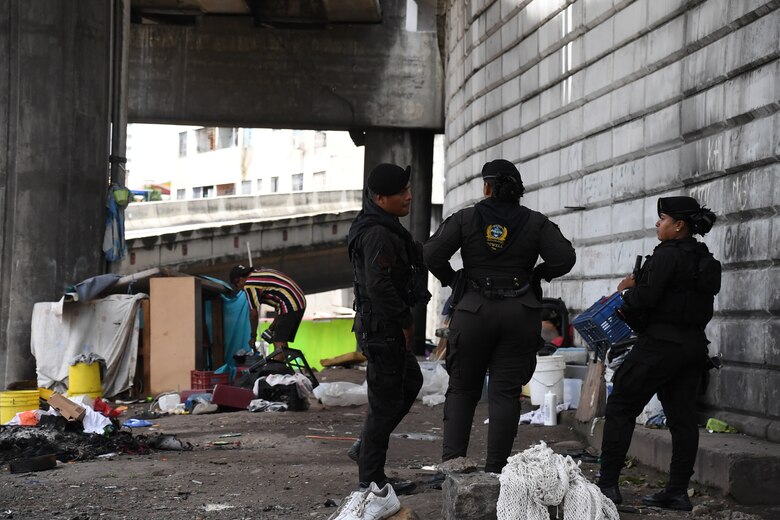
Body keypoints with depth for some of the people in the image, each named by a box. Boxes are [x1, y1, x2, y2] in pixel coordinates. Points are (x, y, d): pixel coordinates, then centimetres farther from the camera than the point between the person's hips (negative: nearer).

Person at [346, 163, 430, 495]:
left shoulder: (381, 226, 12)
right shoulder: (378, 234, -22)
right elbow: (379, 286, -30)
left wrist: (402, 321, 21)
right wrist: (405, 321, -19)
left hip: (383, 326, 11)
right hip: (383, 327, -11)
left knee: (410, 382, 25)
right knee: (386, 400, -2)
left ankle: (366, 447, 29)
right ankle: (371, 477, 8)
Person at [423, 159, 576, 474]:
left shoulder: (465, 219, -1)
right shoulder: (536, 223, 2)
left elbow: (432, 254, -9)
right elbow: (564, 258, -5)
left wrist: (451, 280, 7)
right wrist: (536, 275, 11)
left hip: (473, 311, -1)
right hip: (521, 314, 1)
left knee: (462, 389, 11)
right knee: (505, 392, 4)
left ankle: (452, 458, -1)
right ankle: (495, 468, 1)